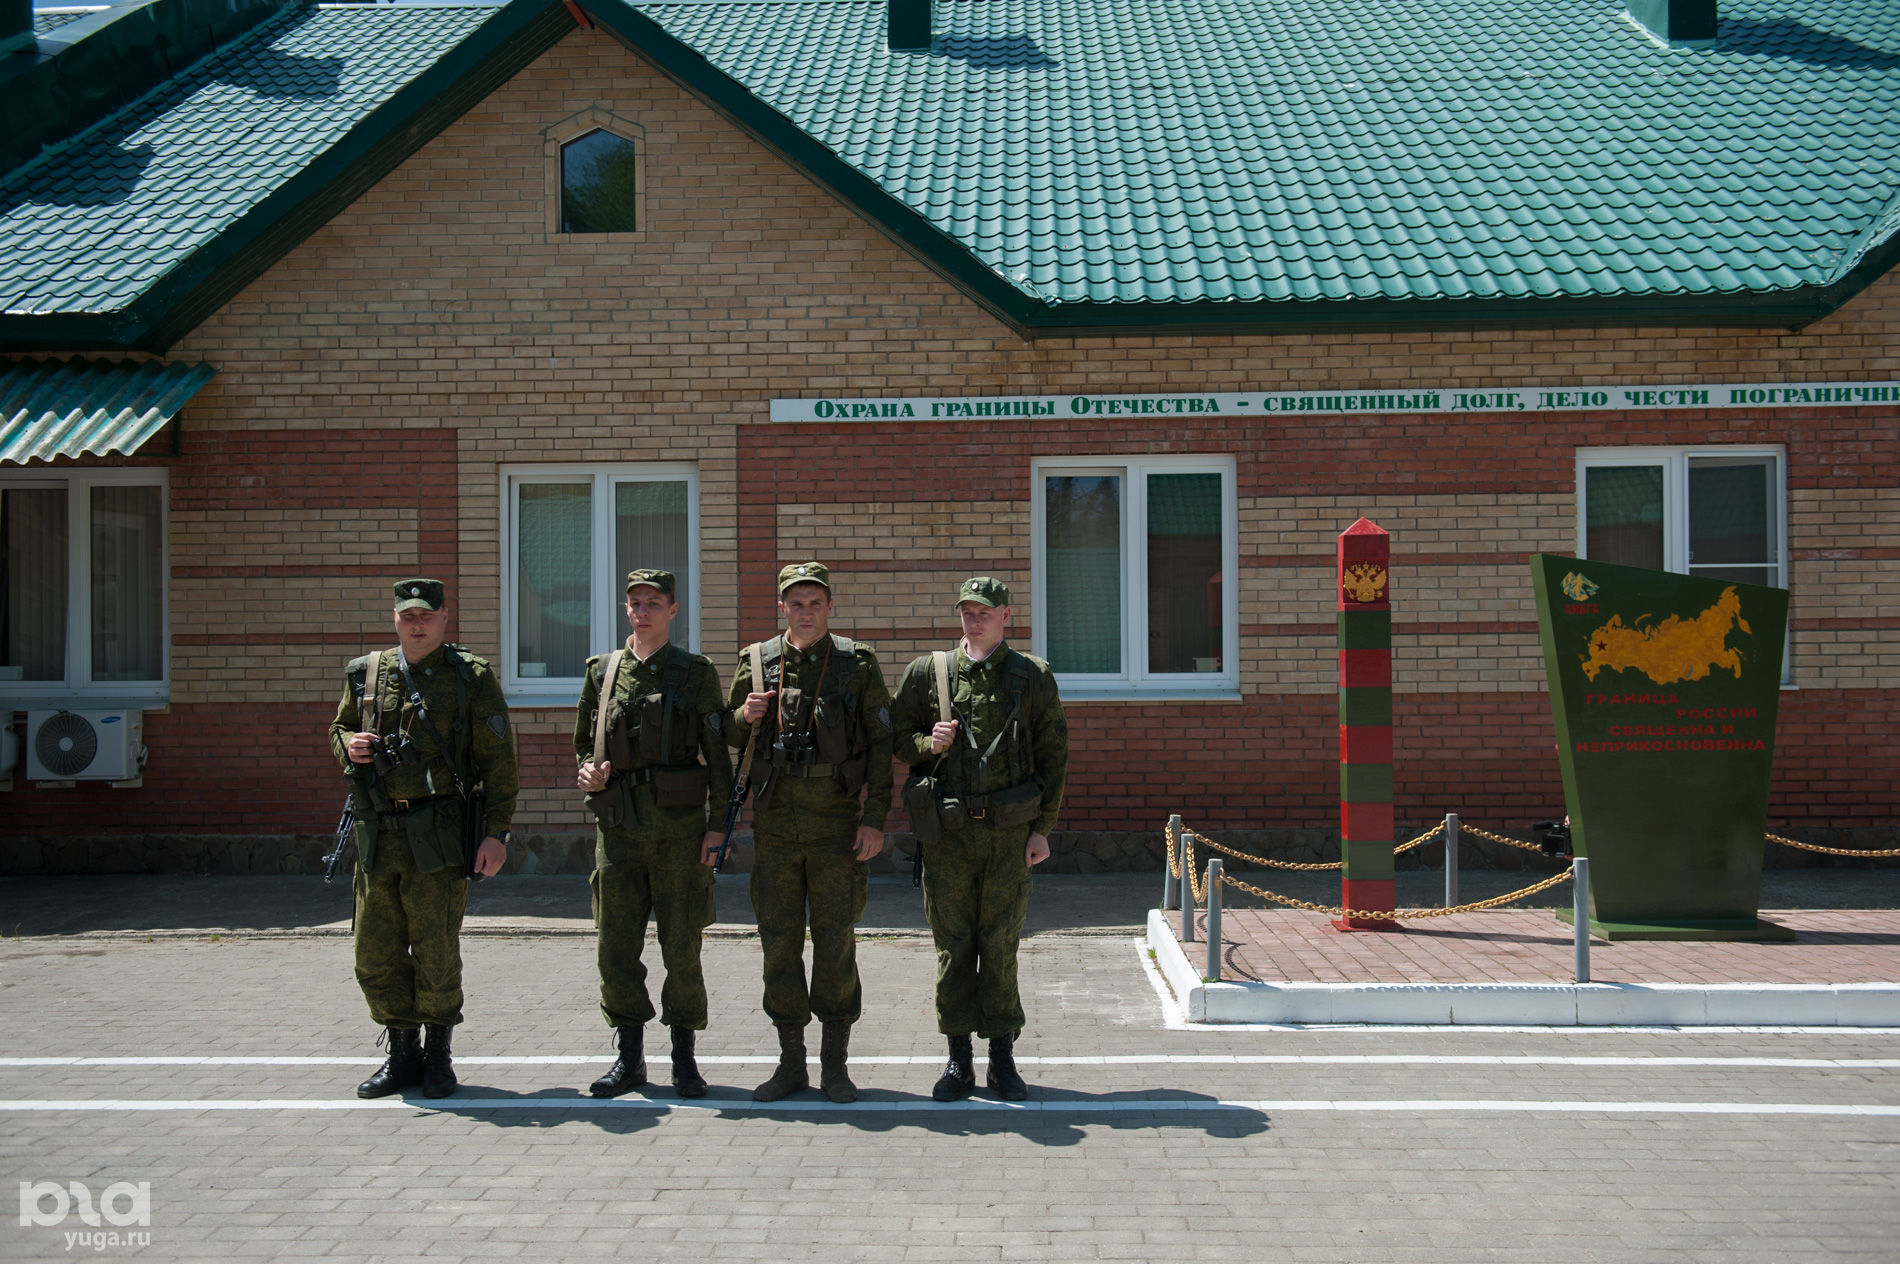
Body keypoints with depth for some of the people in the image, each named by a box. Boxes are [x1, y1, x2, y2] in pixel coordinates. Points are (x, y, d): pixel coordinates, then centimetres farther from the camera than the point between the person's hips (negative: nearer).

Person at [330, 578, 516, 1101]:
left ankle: (438, 1055, 18)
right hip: (376, 835, 4)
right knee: (376, 954, 8)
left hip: (438, 836, -4)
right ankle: (402, 1053, 24)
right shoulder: (366, 673, 10)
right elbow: (338, 729, 25)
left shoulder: (471, 676, -2)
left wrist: (497, 831, -10)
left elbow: (497, 760, -3)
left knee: (436, 954, 0)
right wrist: (347, 744, 0)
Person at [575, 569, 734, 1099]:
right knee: (617, 943, 4)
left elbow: (717, 756, 2)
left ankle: (684, 1057, 12)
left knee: (682, 946, 0)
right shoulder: (602, 670, 11)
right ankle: (628, 1057, 16)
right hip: (619, 824, 3)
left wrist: (717, 825, -5)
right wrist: (587, 772, -2)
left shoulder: (696, 673, 3)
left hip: (680, 826, -3)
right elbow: (584, 742, 21)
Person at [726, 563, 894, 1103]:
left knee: (836, 942, 1)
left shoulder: (858, 663, 0)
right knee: (779, 942, 5)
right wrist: (746, 716, -7)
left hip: (837, 821, -2)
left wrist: (875, 819, -8)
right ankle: (791, 1062, 16)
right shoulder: (756, 662, 6)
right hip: (775, 824, 2)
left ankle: (835, 1063, 12)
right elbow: (729, 738, 16)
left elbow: (882, 745, 0)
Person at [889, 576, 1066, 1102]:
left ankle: (1003, 1058, 15)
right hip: (946, 831, 1)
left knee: (1001, 946, 3)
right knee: (953, 945, 4)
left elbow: (1054, 756, 6)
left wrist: (1043, 828, 0)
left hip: (1009, 830, -1)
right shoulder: (927, 673, 6)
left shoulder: (1034, 677, 5)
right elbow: (896, 738, 13)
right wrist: (929, 744, -9)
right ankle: (959, 1060, 14)